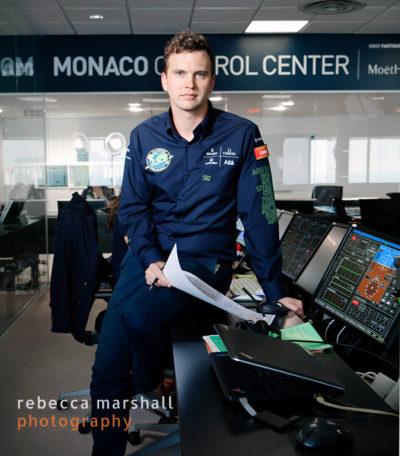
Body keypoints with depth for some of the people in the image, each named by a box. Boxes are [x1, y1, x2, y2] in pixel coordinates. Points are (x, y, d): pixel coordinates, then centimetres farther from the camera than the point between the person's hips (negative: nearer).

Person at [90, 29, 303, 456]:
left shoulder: (241, 135, -4)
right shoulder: (144, 136, 4)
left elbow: (259, 215, -3)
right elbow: (132, 207, 5)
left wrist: (274, 290, -3)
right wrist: (151, 259, -14)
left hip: (206, 259, -3)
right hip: (148, 253, 3)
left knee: (138, 315, -31)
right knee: (107, 371, -7)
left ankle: (151, 389, 2)